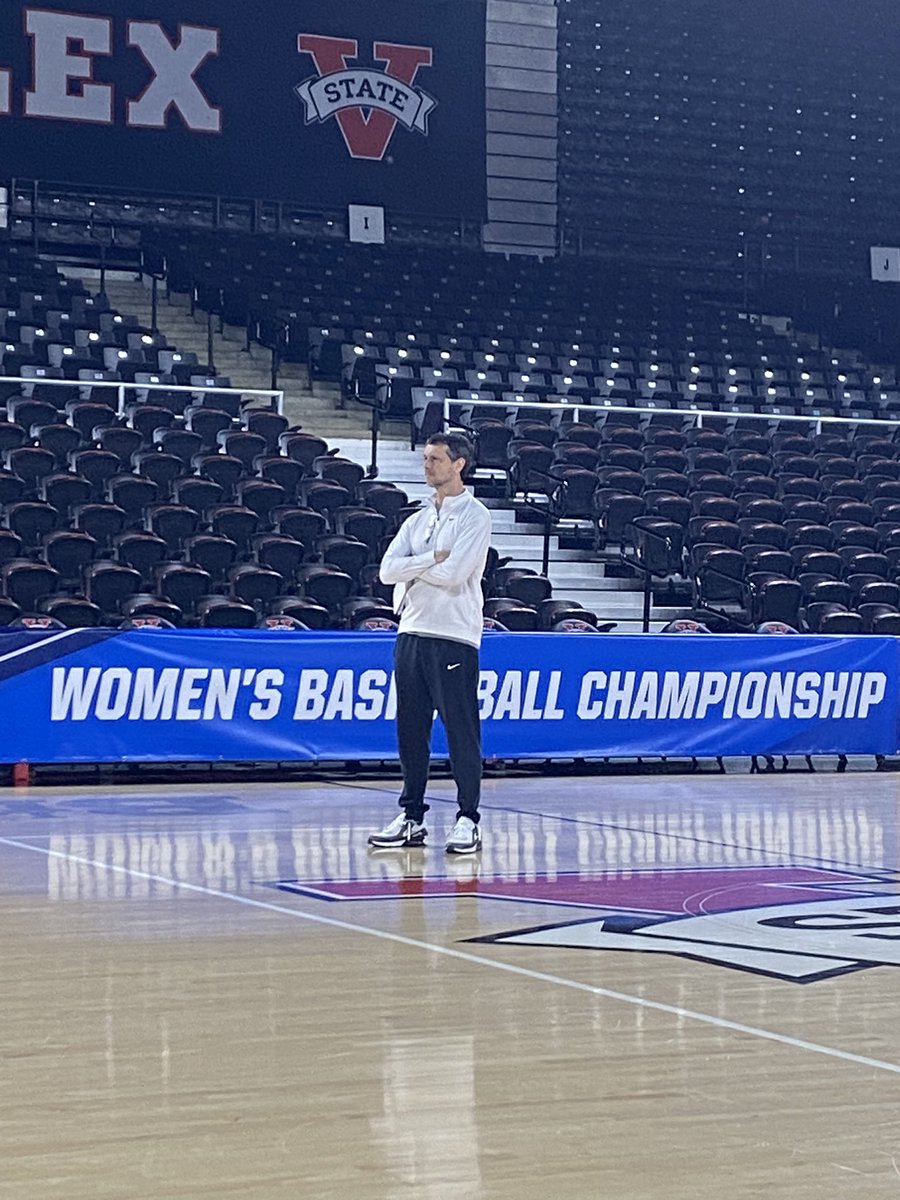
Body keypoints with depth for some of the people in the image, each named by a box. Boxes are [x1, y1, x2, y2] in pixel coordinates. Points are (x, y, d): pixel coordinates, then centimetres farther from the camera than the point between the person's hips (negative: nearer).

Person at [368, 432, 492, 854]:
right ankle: (412, 817, 15)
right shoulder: (417, 520, 15)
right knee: (410, 730, 8)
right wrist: (433, 558, -9)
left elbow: (454, 574, -16)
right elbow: (388, 570, 2)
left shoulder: (474, 515, -4)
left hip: (455, 637, -6)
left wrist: (412, 567, -2)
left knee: (461, 732, -4)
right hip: (412, 632, 7)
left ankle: (468, 820, 0)